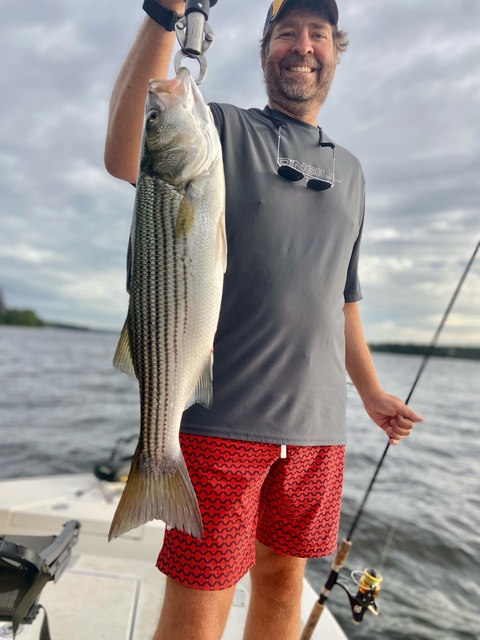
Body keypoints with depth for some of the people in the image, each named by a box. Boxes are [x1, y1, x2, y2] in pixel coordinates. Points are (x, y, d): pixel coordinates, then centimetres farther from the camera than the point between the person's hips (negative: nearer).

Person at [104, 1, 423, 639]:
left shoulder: (350, 169, 19)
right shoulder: (223, 129, 4)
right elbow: (126, 158, -18)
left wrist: (370, 390, 22)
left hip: (318, 423, 5)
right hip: (221, 416, -4)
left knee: (283, 580, 18)